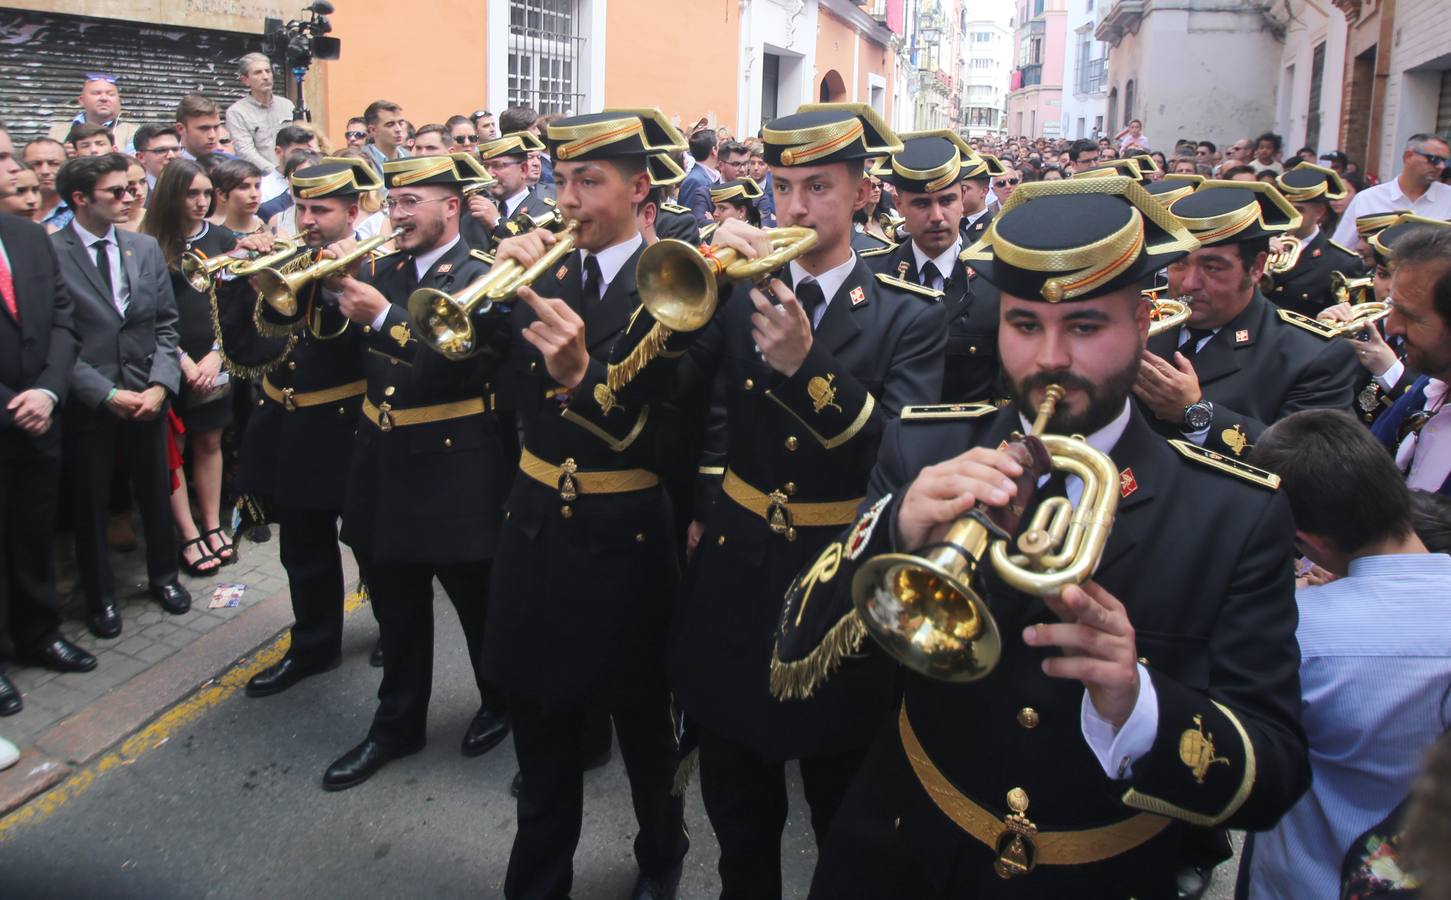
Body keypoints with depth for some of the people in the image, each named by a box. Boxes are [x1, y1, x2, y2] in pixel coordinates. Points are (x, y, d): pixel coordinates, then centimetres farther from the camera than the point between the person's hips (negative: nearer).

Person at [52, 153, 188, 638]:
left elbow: (165, 325, 6)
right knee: (90, 502, 10)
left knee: (155, 490, 15)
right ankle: (99, 595, 28)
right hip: (87, 402, -3)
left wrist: (160, 385, -7)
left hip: (147, 395, 4)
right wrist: (107, 394, -15)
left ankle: (163, 575, 36)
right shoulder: (49, 252, -10)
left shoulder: (145, 247, 5)